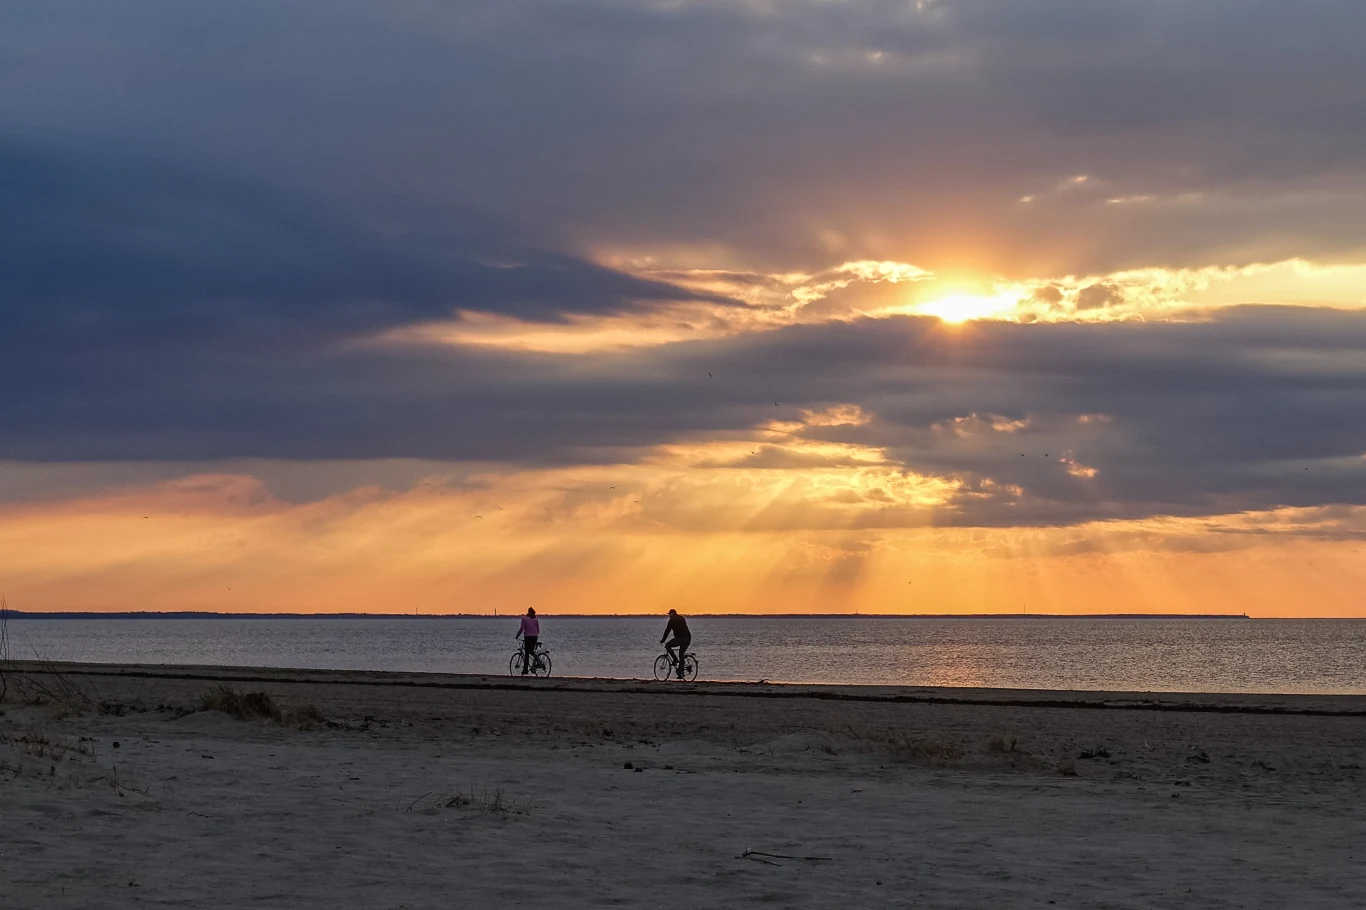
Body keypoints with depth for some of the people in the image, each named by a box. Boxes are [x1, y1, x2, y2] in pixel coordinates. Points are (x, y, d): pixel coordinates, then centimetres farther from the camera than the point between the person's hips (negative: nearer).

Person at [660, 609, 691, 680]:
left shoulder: (672, 620, 0)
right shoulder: (682, 619, 25)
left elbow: (667, 630, -3)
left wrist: (663, 640, 4)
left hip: (680, 638, -8)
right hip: (688, 639, 8)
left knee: (667, 646, 7)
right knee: (681, 655, 14)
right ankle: (680, 674, 11)